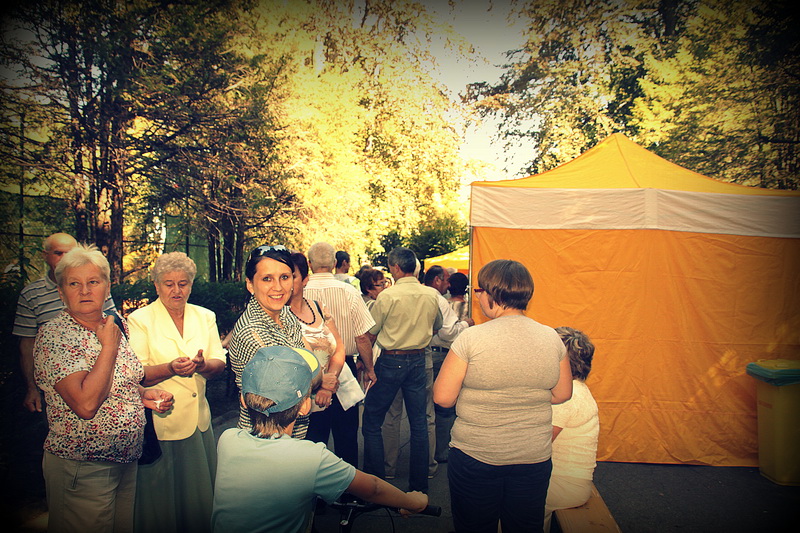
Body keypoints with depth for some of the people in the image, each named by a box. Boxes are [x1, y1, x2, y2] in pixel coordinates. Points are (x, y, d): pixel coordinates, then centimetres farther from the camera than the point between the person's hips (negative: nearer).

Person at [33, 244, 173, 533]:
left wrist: (143, 394, 0)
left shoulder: (116, 326, 4)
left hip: (127, 462, 7)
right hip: (81, 470, -7)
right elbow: (86, 404, -29)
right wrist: (109, 345, -20)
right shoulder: (53, 334, -18)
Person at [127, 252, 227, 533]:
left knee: (200, 492, 13)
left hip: (198, 418, 4)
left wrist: (203, 365, -19)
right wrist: (170, 368, -26)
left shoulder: (205, 317, 8)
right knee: (160, 495, 5)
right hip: (159, 420, -4)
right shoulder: (140, 319, -3)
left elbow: (219, 362, 4)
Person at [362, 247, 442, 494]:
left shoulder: (388, 295, -14)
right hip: (418, 361, 5)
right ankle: (420, 484, 20)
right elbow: (437, 327, 16)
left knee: (372, 422, 8)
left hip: (391, 361, -5)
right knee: (418, 423, 12)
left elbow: (370, 334, -6)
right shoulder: (432, 295, 0)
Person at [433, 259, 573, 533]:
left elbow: (442, 397, -14)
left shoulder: (471, 338, -17)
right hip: (534, 457, 4)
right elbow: (562, 394, 5)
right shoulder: (551, 337, -5)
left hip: (475, 456, -3)